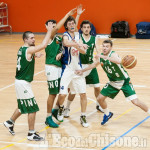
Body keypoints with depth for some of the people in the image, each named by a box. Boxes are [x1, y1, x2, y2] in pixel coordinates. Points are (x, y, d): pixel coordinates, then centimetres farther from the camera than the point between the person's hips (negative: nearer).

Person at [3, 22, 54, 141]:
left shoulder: (22, 49, 8)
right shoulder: (28, 50, -19)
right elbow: (43, 45, -28)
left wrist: (34, 55, 9)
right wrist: (49, 31, -21)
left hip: (21, 82, 10)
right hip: (23, 83, -10)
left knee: (23, 107, 25)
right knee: (33, 109, -3)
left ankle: (10, 122, 38)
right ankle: (31, 134, 4)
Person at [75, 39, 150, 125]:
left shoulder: (113, 54, -25)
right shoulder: (101, 57, -4)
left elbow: (119, 61, -50)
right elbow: (95, 64, 19)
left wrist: (104, 57, -53)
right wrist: (82, 71, 19)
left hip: (124, 81, -6)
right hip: (113, 83, 6)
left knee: (135, 102, -16)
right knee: (100, 98, 4)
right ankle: (107, 114, 30)